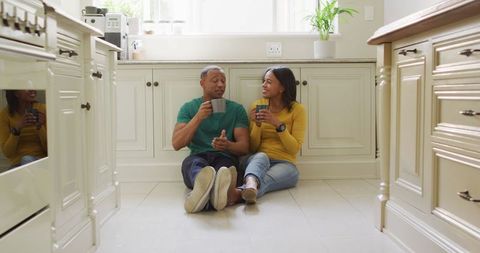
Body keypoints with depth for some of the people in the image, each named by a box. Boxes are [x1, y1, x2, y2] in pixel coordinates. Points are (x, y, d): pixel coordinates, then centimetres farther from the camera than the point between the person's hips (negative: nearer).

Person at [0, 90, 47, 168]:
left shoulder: (43, 109, -3)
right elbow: (7, 153, -9)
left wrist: (40, 126, -19)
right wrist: (17, 128, -22)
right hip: (19, 164, 0)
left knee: (27, 160, -30)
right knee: (26, 160, -32)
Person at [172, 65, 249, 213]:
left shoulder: (236, 109, 13)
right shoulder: (188, 108, 14)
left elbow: (244, 147, 7)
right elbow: (176, 144, 1)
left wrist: (228, 145, -18)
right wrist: (198, 117, -11)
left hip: (226, 157, 1)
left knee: (224, 167, -36)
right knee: (194, 163, -37)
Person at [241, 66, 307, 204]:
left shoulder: (297, 109, 2)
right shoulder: (257, 106, 8)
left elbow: (294, 148, -5)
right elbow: (252, 147, 6)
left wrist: (278, 124, -16)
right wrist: (257, 124, -12)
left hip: (284, 163, -1)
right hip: (258, 158, 1)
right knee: (261, 157, -36)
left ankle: (239, 192, -66)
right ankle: (251, 185, -68)